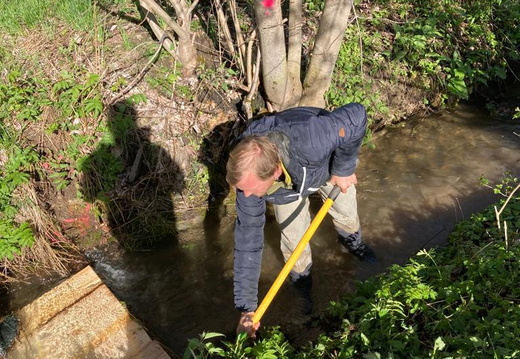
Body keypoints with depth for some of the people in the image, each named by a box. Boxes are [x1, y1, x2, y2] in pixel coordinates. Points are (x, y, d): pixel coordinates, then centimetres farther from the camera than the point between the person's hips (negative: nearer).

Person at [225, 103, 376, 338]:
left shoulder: (310, 141, -51)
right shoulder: (249, 174, -37)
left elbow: (357, 114, -37)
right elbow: (248, 239, -30)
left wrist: (343, 169, -29)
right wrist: (247, 308, -27)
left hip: (328, 166, 0)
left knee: (347, 216, 16)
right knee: (294, 241, -1)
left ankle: (352, 241, 54)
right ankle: (302, 288, 31)